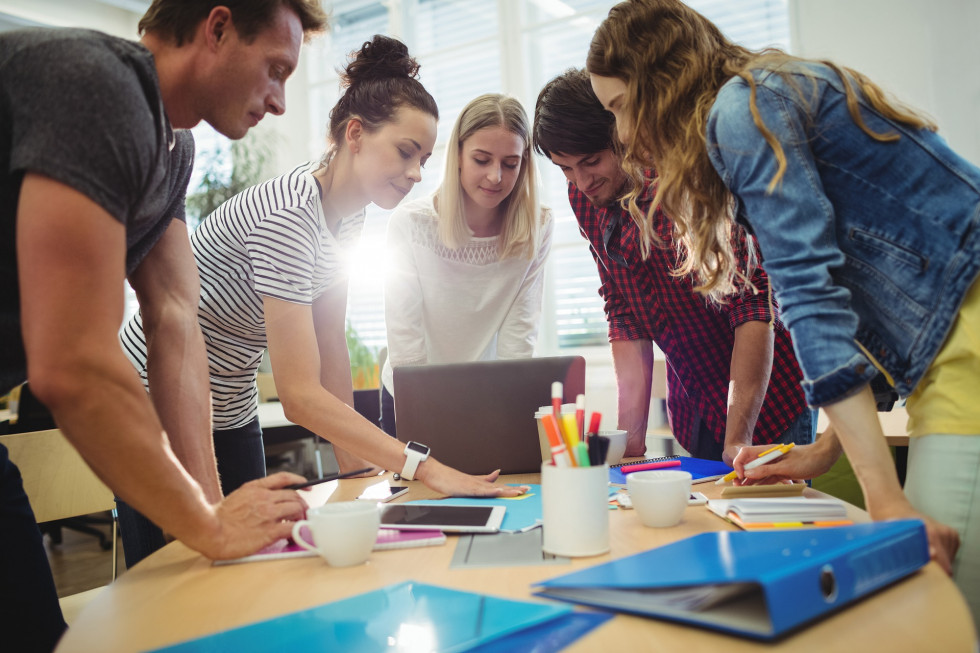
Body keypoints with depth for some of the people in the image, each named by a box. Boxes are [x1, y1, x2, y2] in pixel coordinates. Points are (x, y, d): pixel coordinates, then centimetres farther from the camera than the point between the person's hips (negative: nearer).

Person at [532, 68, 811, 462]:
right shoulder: (584, 198, -4)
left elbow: (754, 306, -26)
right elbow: (625, 316, -2)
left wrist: (738, 440, -32)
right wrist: (631, 438, -10)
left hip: (768, 392, -5)